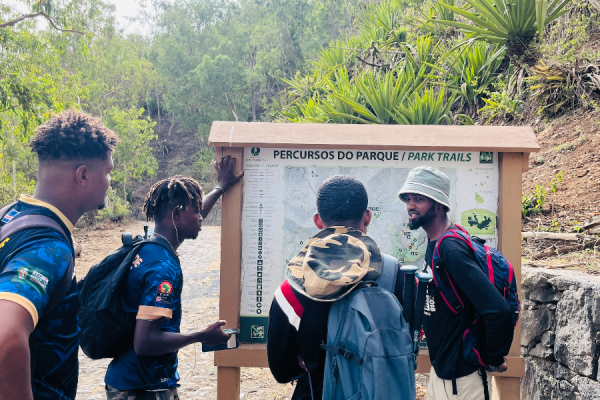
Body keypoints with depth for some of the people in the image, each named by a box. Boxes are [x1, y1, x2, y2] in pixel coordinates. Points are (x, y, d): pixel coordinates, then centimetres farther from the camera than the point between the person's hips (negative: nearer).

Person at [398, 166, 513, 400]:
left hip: (460, 379, -9)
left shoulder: (450, 249, -24)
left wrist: (493, 359, -17)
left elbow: (499, 311, -31)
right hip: (440, 370, 9)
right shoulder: (434, 244, 4)